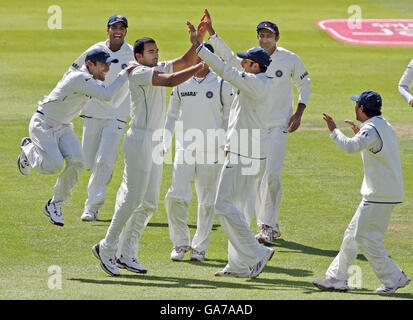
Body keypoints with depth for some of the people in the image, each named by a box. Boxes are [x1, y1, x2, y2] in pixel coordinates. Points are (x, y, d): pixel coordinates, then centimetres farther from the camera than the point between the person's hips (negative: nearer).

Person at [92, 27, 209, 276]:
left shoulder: (159, 69, 14)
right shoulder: (140, 73, -14)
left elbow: (185, 61, 12)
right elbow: (171, 81, -27)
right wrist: (201, 67, -26)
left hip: (154, 142, 10)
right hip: (139, 140, -10)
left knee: (150, 202, 9)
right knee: (133, 198, -8)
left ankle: (126, 253, 13)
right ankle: (107, 248, 2)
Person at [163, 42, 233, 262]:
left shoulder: (222, 85, 1)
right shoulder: (181, 83, 9)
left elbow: (229, 118, 2)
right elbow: (172, 116, 16)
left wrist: (226, 145, -8)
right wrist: (165, 143, 8)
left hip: (211, 151, -2)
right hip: (184, 148, 2)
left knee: (207, 200, 2)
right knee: (176, 196, -10)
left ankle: (200, 246, 13)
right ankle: (180, 242, 3)